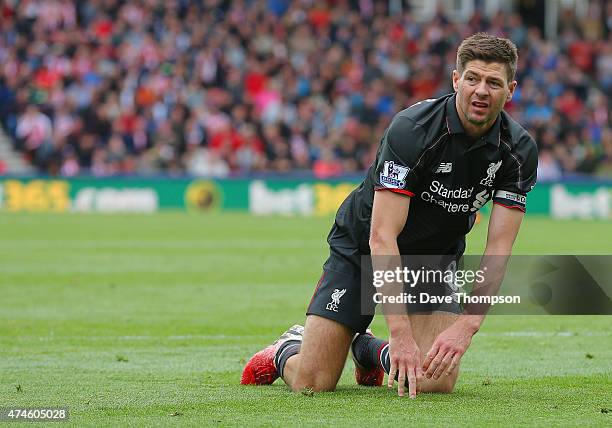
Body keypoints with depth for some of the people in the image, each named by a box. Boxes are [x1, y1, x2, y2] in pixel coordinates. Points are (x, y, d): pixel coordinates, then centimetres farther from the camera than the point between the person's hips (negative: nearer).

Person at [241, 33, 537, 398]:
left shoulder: (519, 150, -16)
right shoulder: (411, 128, -29)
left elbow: (498, 249, -16)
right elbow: (382, 236, -33)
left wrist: (465, 327, -31)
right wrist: (401, 334, -39)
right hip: (361, 248, -3)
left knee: (436, 381, -17)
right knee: (312, 383, -11)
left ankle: (369, 349, 17)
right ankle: (288, 350, 29)